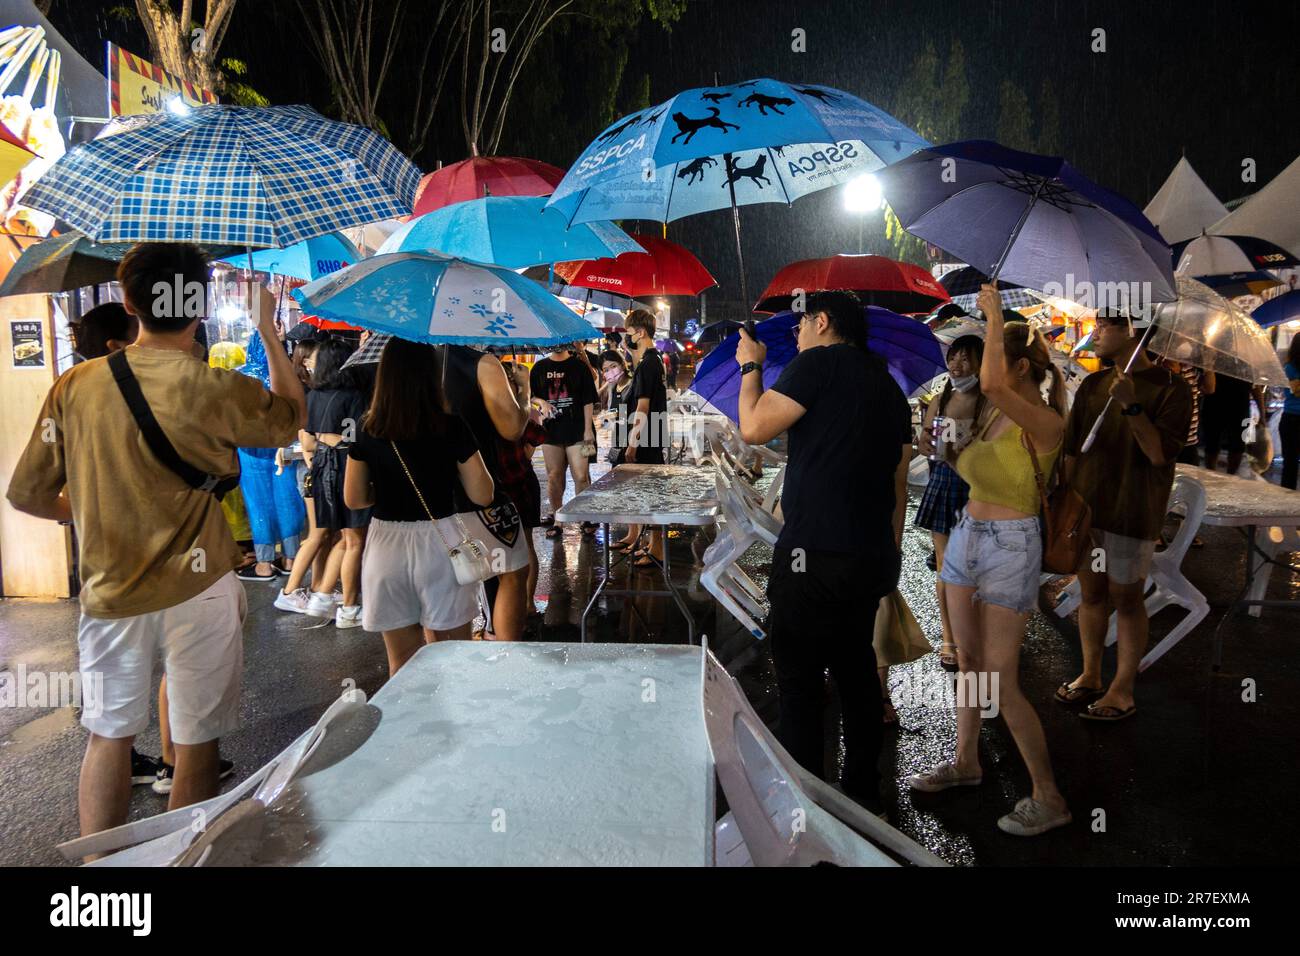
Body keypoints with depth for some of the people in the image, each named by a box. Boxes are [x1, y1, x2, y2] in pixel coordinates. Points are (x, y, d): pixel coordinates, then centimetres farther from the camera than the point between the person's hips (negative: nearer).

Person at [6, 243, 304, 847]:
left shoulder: (74, 386, -4)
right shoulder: (214, 390, -14)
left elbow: (27, 496, 3)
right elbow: (292, 415, 6)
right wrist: (267, 330, 12)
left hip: (109, 593, 3)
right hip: (197, 593, -3)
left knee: (108, 736, 18)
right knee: (197, 744, 10)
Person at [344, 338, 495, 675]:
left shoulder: (367, 433, -2)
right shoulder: (452, 429, -9)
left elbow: (354, 500, 6)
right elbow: (482, 496, -4)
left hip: (386, 546, 2)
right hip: (439, 544, -2)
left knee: (402, 661, 16)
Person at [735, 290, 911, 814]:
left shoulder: (820, 361, -8)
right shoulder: (888, 384, 17)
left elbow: (754, 428, -11)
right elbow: (898, 481, 18)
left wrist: (751, 366, 5)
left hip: (816, 555, -8)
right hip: (873, 556, 9)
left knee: (799, 684, 0)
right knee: (856, 672, 18)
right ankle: (863, 792, 29)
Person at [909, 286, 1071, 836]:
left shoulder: (1046, 422, -18)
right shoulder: (997, 415, 6)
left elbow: (990, 384, -37)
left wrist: (995, 318, -27)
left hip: (1009, 547, -8)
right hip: (967, 536, 8)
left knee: (1002, 682, -4)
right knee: (968, 660, 17)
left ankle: (1049, 799, 10)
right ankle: (966, 763, 33)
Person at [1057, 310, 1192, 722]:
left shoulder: (1170, 388, -9)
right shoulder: (1092, 385, 7)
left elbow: (1161, 453, -18)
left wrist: (1131, 405, -27)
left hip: (1132, 514, -5)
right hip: (1085, 507, 5)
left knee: (1126, 599, 4)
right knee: (1091, 592, 14)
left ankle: (1122, 690, 16)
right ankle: (1090, 676, 28)